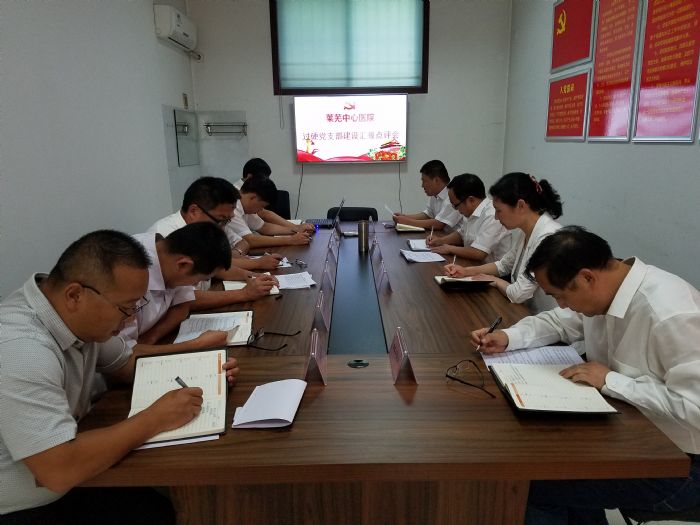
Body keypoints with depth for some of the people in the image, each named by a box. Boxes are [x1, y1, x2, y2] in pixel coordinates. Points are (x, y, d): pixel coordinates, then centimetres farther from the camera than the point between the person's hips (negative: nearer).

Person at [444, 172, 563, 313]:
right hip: (526, 310, 7)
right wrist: (467, 271, 6)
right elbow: (504, 265, 18)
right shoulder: (523, 230, 2)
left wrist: (496, 281, -5)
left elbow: (518, 294, -25)